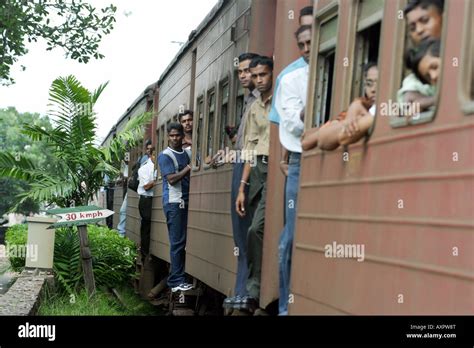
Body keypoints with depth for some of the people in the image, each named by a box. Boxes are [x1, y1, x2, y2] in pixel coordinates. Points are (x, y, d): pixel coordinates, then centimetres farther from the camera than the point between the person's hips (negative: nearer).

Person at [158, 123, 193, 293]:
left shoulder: (188, 153, 16)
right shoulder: (165, 156, -3)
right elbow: (171, 179, -12)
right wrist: (189, 168, -10)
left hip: (187, 201, 6)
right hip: (174, 203, -6)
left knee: (183, 241, 5)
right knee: (177, 242, -6)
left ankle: (177, 277, 12)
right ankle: (176, 281, -2)